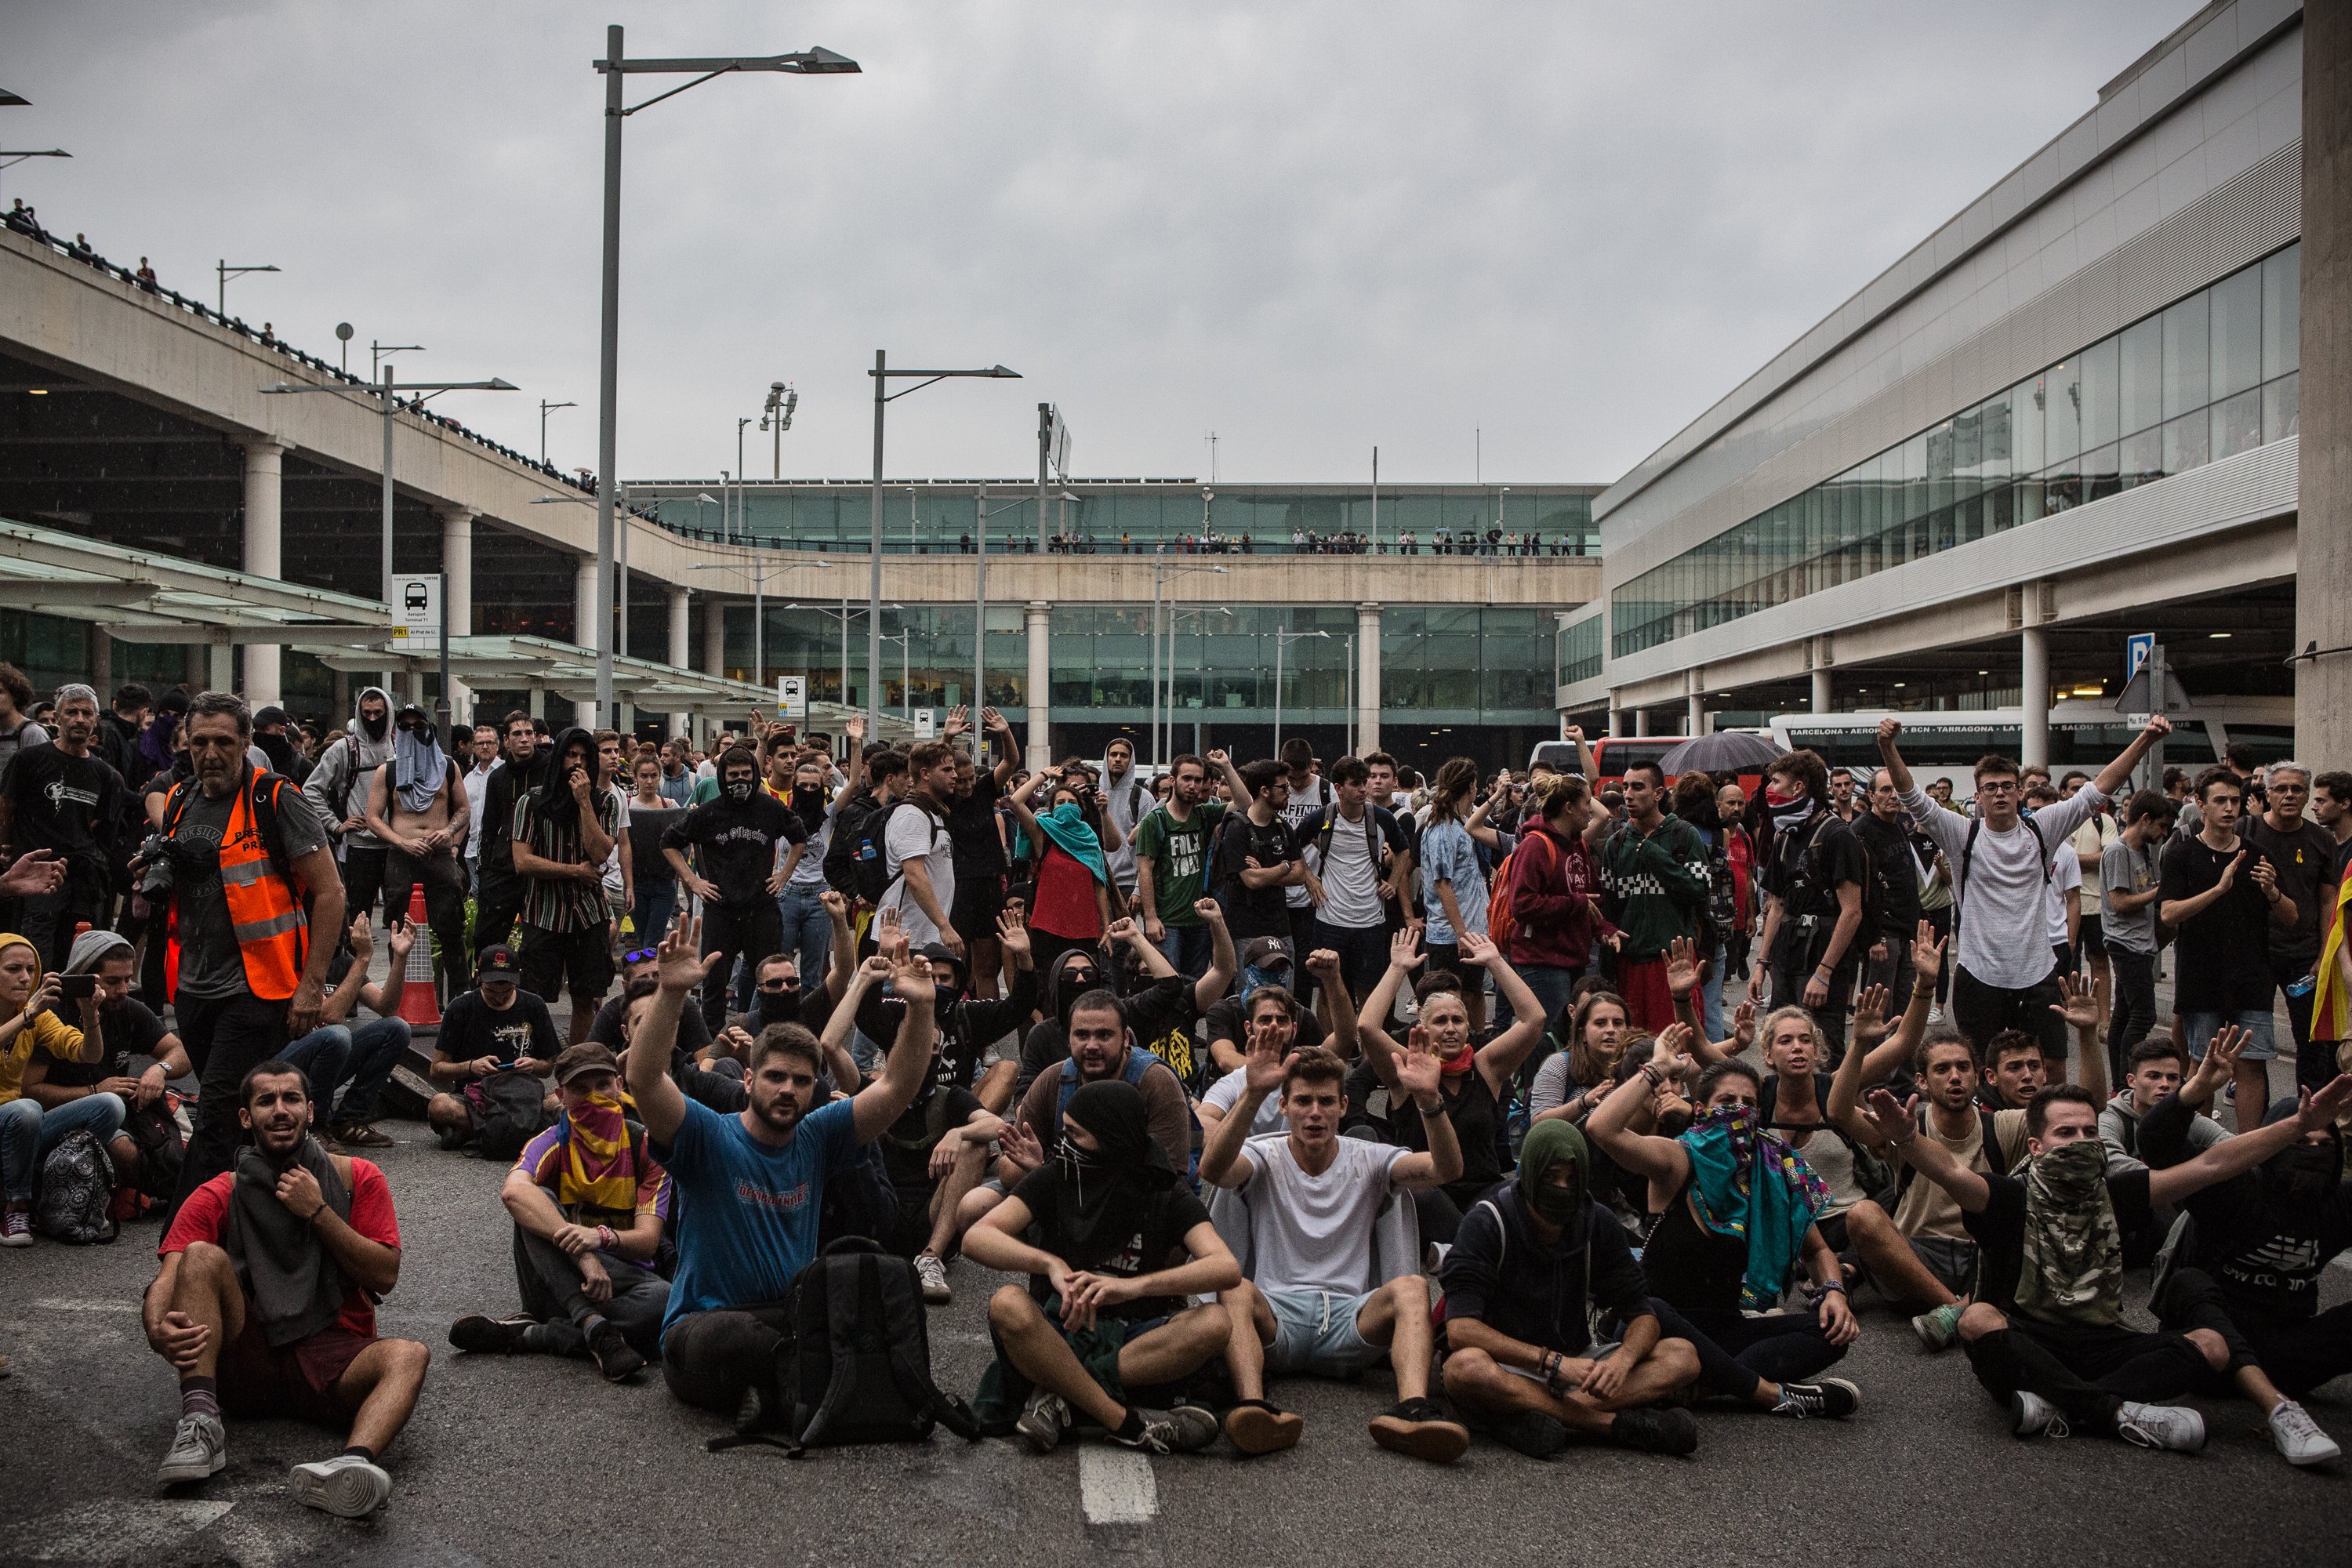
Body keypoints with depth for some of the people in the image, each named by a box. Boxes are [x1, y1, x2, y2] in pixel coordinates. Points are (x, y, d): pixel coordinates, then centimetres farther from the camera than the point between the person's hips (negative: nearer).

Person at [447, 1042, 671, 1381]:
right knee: (536, 1202, -27)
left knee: (665, 1297, -34)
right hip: (560, 1281, 0)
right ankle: (595, 1327, -38)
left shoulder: (645, 1146, -2)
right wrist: (583, 1254, -42)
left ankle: (528, 1334, -27)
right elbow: (513, 1190, -30)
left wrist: (602, 1236, -34)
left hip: (622, 1282, 0)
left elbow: (647, 1241, -10)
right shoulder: (553, 1143, -5)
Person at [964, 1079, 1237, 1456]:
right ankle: (1127, 1423, -32)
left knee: (1214, 1323, -28)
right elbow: (976, 1238, -12)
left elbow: (1227, 1269, -18)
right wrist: (1050, 1263, -31)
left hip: (1134, 1339, 0)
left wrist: (1134, 1285, -34)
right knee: (1007, 1304, -31)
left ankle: (1060, 1393, -27)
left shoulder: (1165, 1194, -2)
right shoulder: (1053, 1180, 1)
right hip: (1058, 1332, 0)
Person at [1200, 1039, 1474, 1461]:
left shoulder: (1369, 1161, 11)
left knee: (1411, 1286, -27)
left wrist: (1429, 1100, -26)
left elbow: (1447, 1169, -7)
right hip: (1275, 1316, -1)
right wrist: (1252, 1095, -33)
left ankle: (1412, 1409, -49)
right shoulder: (1264, 1157, 7)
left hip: (1349, 1318, 1)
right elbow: (1213, 1170, -19)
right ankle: (1253, 1407, -52)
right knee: (1235, 1289, -33)